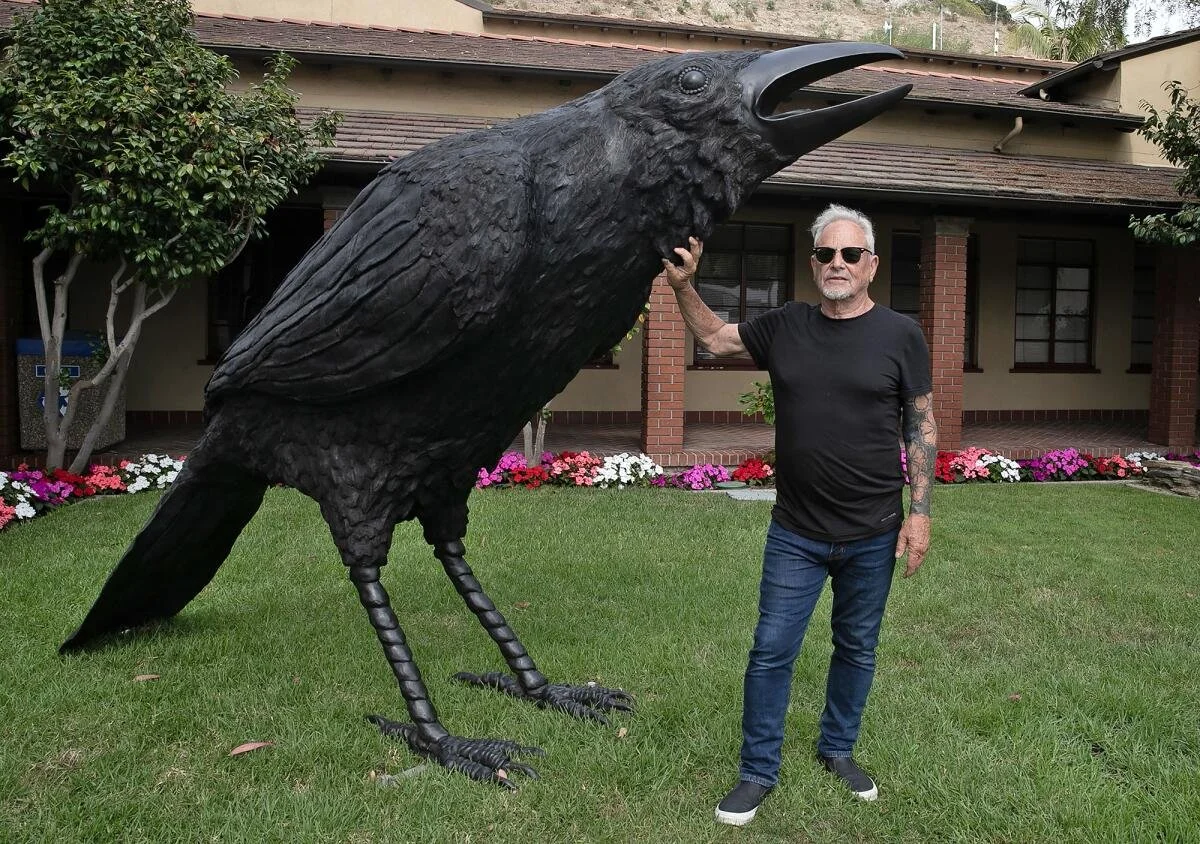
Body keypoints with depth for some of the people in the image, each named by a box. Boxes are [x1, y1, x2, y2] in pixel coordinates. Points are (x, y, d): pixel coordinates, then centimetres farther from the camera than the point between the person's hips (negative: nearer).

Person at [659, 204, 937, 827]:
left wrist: (919, 512, -5)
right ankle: (758, 773, 20)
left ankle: (837, 749, 39)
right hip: (795, 534, 1)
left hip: (873, 535, 0)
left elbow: (922, 428, -1)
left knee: (856, 650, 16)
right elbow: (715, 338, 15)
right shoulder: (785, 327, 1)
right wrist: (683, 285, 0)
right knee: (771, 652, 3)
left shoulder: (899, 335, -4)